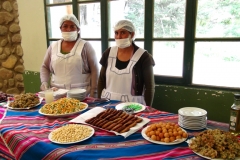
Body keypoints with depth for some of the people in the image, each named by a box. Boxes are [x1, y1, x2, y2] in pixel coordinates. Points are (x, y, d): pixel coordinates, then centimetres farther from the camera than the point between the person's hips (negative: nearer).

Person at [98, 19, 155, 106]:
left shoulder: (143, 56, -9)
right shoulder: (108, 53, 3)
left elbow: (150, 87, -5)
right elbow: (101, 80, 10)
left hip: (132, 104, -2)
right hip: (108, 103, 3)